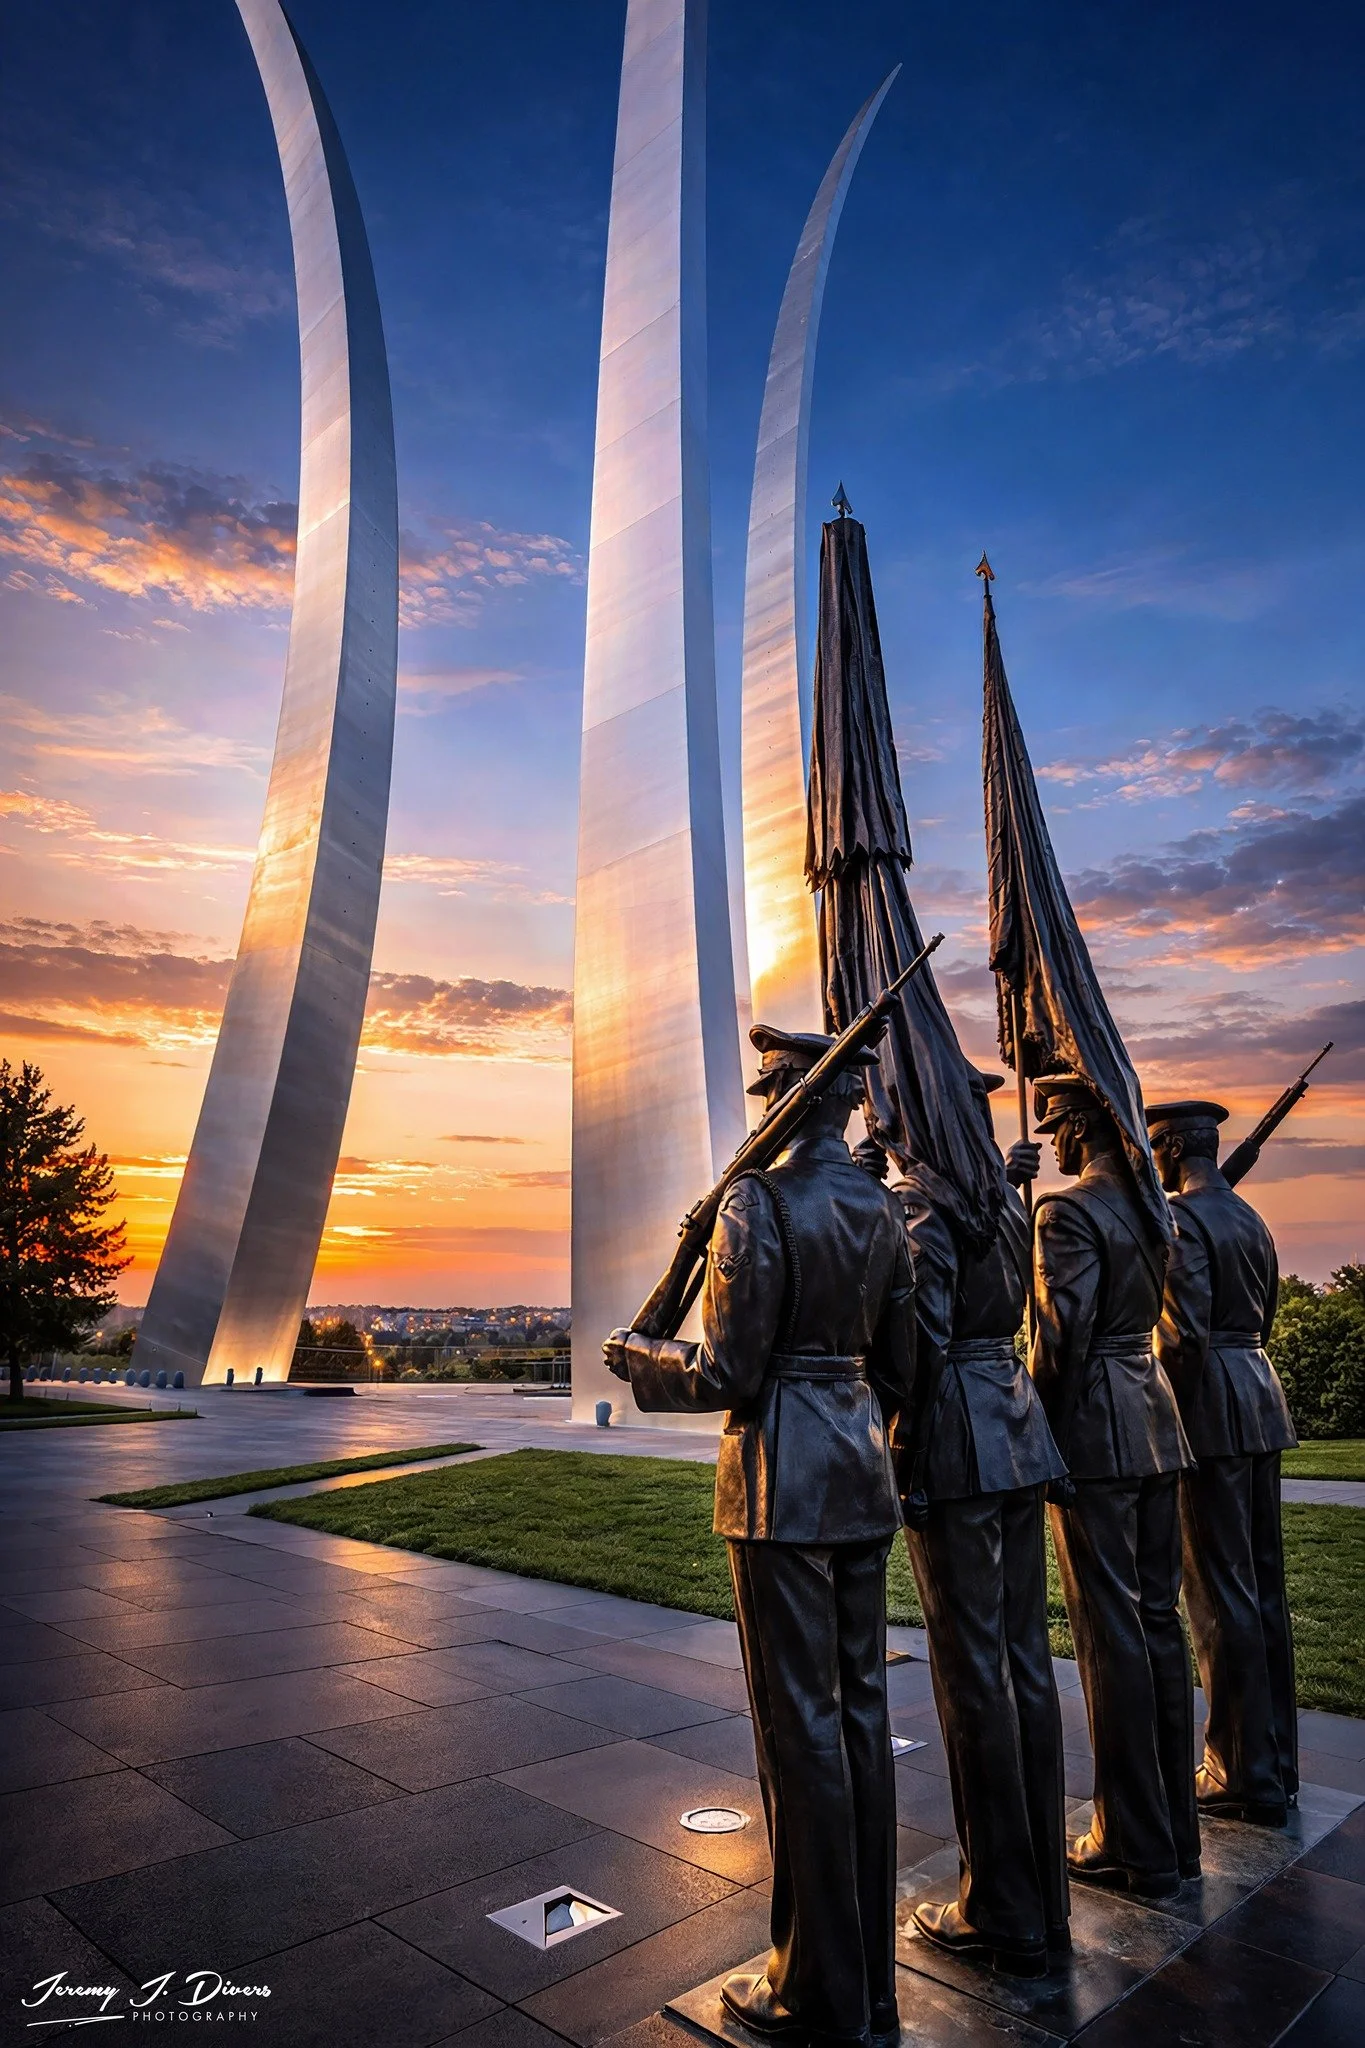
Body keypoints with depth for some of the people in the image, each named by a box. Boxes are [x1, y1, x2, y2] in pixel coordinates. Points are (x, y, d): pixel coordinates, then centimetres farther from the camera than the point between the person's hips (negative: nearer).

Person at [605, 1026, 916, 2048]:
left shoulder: (760, 1200, -17)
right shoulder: (884, 1207, 5)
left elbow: (728, 1374, -16)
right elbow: (899, 1369, 10)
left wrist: (637, 1356, 1)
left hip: (784, 1482, -7)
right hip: (865, 1477, 8)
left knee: (801, 1723, 5)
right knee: (862, 1707, 16)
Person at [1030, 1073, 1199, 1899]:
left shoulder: (1067, 1209, -16)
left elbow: (1060, 1334, -17)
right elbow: (1161, 1313, 14)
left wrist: (1034, 1434, -7)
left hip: (1095, 1429, -8)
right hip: (1157, 1421, 8)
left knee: (1113, 1636, 2)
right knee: (1159, 1618, 16)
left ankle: (1138, 1847, 15)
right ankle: (1177, 1830, 28)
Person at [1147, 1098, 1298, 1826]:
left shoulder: (1179, 1216, -14)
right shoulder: (1251, 1218, 13)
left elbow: (1185, 1333, -20)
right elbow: (1262, 1319, 18)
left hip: (1210, 1404, -9)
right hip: (1260, 1396, 9)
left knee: (1222, 1593, 0)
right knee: (1264, 1582, 15)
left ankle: (1246, 1777, 9)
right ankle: (1276, 1759, 26)